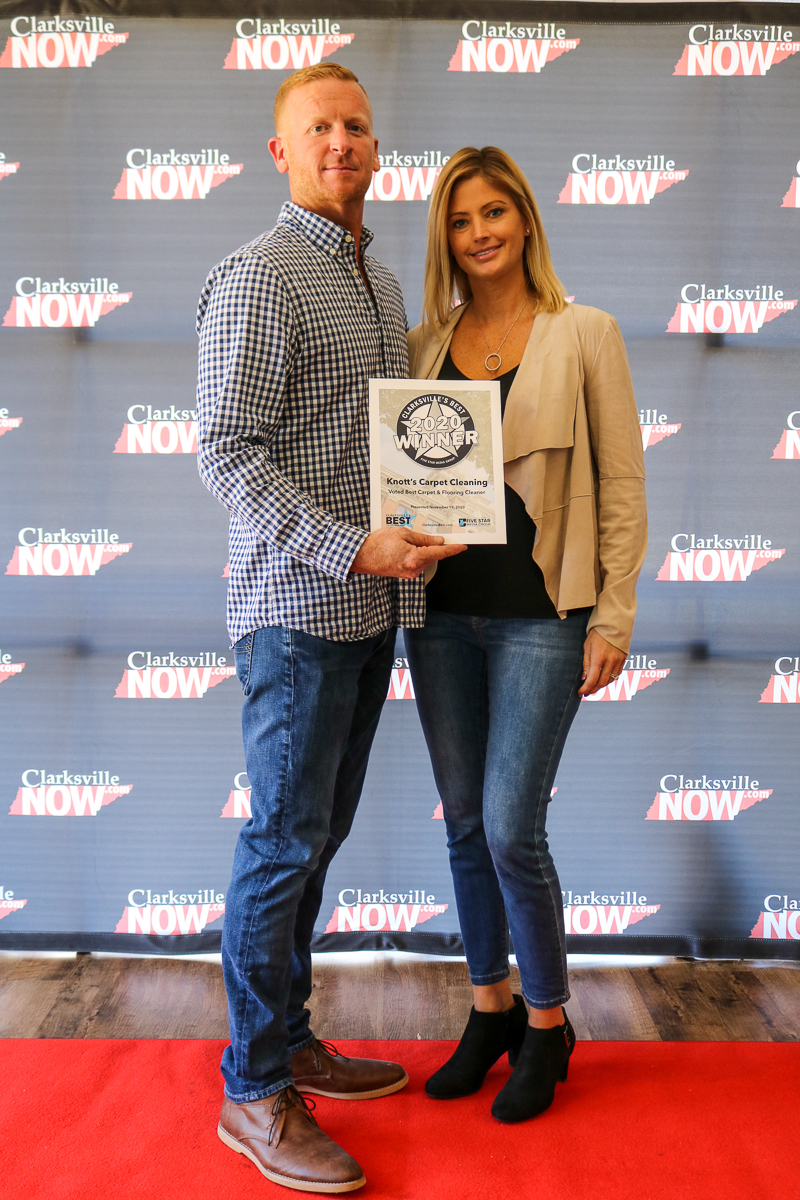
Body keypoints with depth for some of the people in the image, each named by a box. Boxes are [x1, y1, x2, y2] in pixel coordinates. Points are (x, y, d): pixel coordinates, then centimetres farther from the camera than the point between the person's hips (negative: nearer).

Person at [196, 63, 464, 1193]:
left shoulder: (382, 282, 17)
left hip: (372, 607, 8)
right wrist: (350, 547, -22)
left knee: (318, 836, 14)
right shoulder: (258, 277, -9)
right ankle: (255, 1091, 13)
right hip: (297, 606, -8)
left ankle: (289, 1041, 29)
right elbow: (228, 454, -16)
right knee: (285, 843, -1)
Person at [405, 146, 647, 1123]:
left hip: (539, 614, -4)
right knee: (464, 823, 11)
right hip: (442, 611, 4)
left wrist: (613, 614, -6)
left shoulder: (584, 334, -1)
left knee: (510, 828, -6)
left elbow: (621, 485, -2)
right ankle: (490, 1007, 30)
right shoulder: (424, 343, 9)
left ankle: (548, 1023, 18)